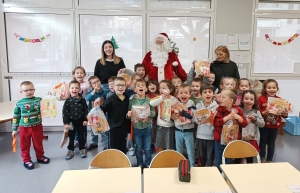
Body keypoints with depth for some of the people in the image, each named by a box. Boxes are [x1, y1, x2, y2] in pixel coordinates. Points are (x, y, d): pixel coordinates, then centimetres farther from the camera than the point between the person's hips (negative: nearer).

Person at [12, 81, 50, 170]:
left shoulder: (39, 100, -7)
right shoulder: (19, 103, -4)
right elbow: (16, 117, 3)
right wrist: (14, 129, 5)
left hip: (37, 126, 0)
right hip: (24, 128, 0)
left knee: (38, 143, 16)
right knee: (25, 145, 11)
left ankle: (40, 157, 36)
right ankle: (26, 160, 29)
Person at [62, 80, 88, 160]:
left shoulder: (82, 100, -6)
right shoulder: (68, 100, -9)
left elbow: (86, 110, 0)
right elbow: (64, 112, -9)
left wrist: (86, 120, -5)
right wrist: (65, 123, -12)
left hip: (81, 121, 1)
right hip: (71, 121, 0)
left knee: (82, 136, 11)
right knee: (71, 137, 12)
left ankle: (82, 149, 28)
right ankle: (70, 150, 27)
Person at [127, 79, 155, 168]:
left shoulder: (149, 100, -6)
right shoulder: (131, 101, -7)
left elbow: (153, 113, -5)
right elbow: (129, 114, -5)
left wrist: (147, 115, -24)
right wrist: (128, 114, -27)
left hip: (147, 128, 0)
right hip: (137, 128, 0)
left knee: (147, 148, 12)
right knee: (138, 148, 15)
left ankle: (148, 164, 32)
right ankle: (139, 164, 34)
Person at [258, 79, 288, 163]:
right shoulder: (261, 99, -11)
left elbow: (284, 114, 1)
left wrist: (285, 114, -20)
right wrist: (263, 113, -31)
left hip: (275, 126, 2)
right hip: (264, 125, -2)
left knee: (271, 143, 14)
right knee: (263, 142, 13)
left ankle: (270, 160, 30)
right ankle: (262, 159, 31)